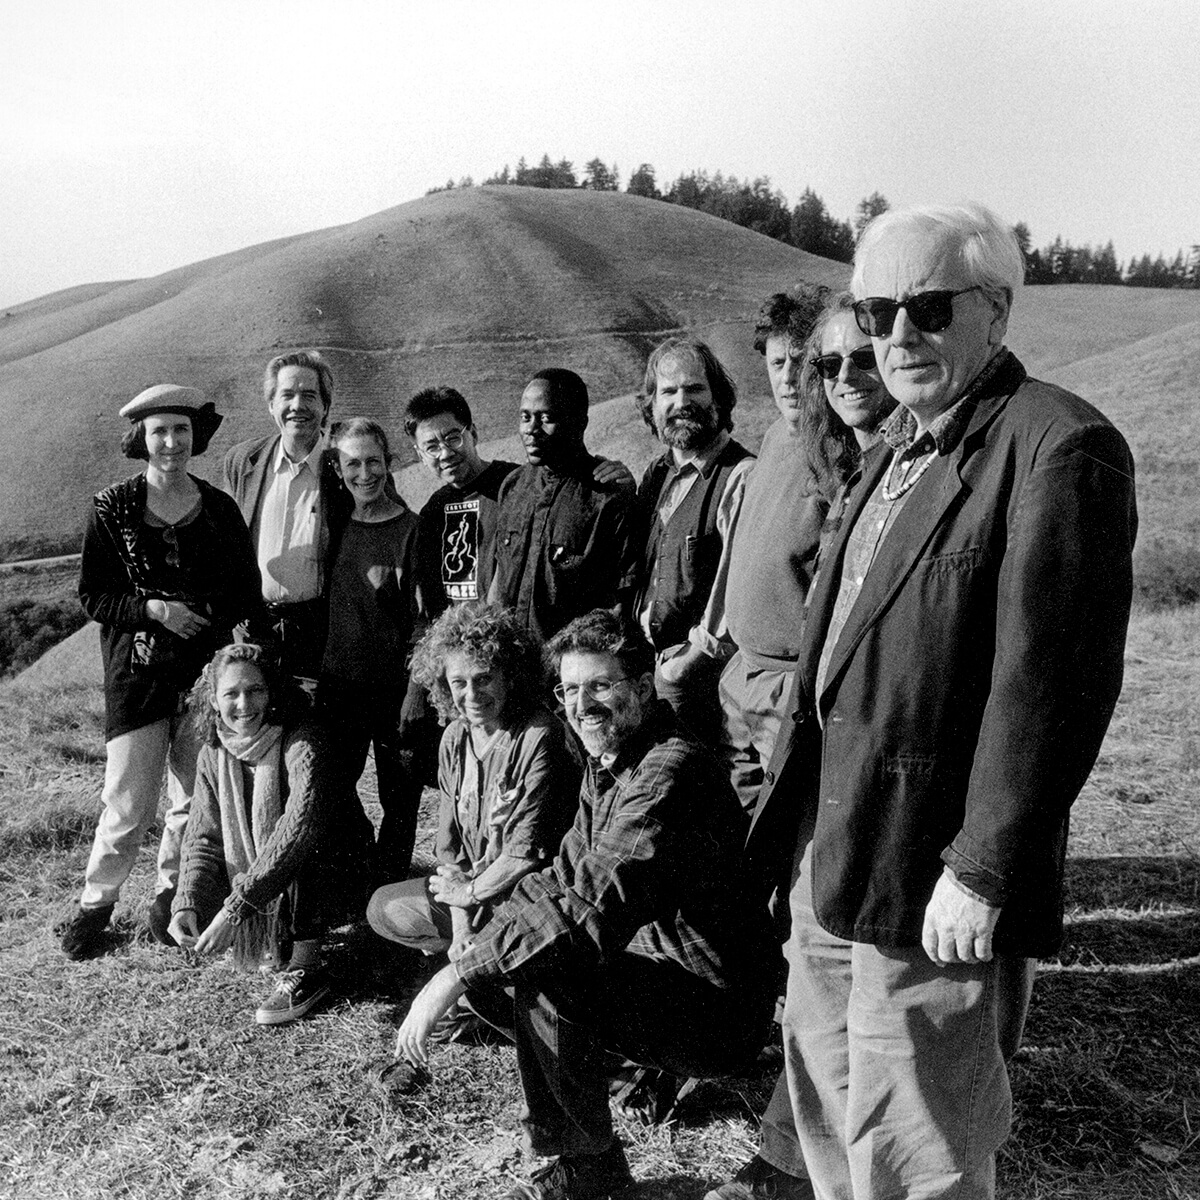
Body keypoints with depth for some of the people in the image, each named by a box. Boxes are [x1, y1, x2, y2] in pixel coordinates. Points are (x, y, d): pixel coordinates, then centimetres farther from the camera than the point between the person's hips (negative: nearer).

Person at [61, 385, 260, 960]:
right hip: (136, 674, -2)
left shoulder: (219, 509, 4)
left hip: (206, 671, 2)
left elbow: (246, 592, 8)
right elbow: (92, 596, -1)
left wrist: (208, 629, -8)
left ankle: (170, 895, 29)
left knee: (196, 799, 8)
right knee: (130, 804, 0)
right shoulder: (112, 508, -1)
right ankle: (95, 902, 23)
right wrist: (153, 609, -15)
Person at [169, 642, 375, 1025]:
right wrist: (187, 904, -26)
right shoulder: (213, 755, -5)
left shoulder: (302, 743, -25)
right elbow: (203, 839, -7)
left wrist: (235, 908, -42)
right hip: (257, 886, 6)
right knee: (195, 921, -10)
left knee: (304, 850, -34)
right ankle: (283, 939, 15)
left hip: (334, 871, -6)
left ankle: (305, 970, -18)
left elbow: (300, 827, -38)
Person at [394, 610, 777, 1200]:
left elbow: (593, 905, -34)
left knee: (542, 973, -27)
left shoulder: (671, 771, -25)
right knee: (491, 966, 3)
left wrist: (456, 976, -30)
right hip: (645, 970, 9)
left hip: (715, 1002, -9)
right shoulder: (604, 766, 8)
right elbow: (566, 874, 13)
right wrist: (482, 941, -4)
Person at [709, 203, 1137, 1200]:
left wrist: (983, 874, -20)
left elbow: (1051, 686, -22)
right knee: (824, 1086, 27)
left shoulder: (1058, 447, -17)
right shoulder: (906, 439, 11)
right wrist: (802, 815, 16)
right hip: (838, 855, 8)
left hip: (934, 888, -8)